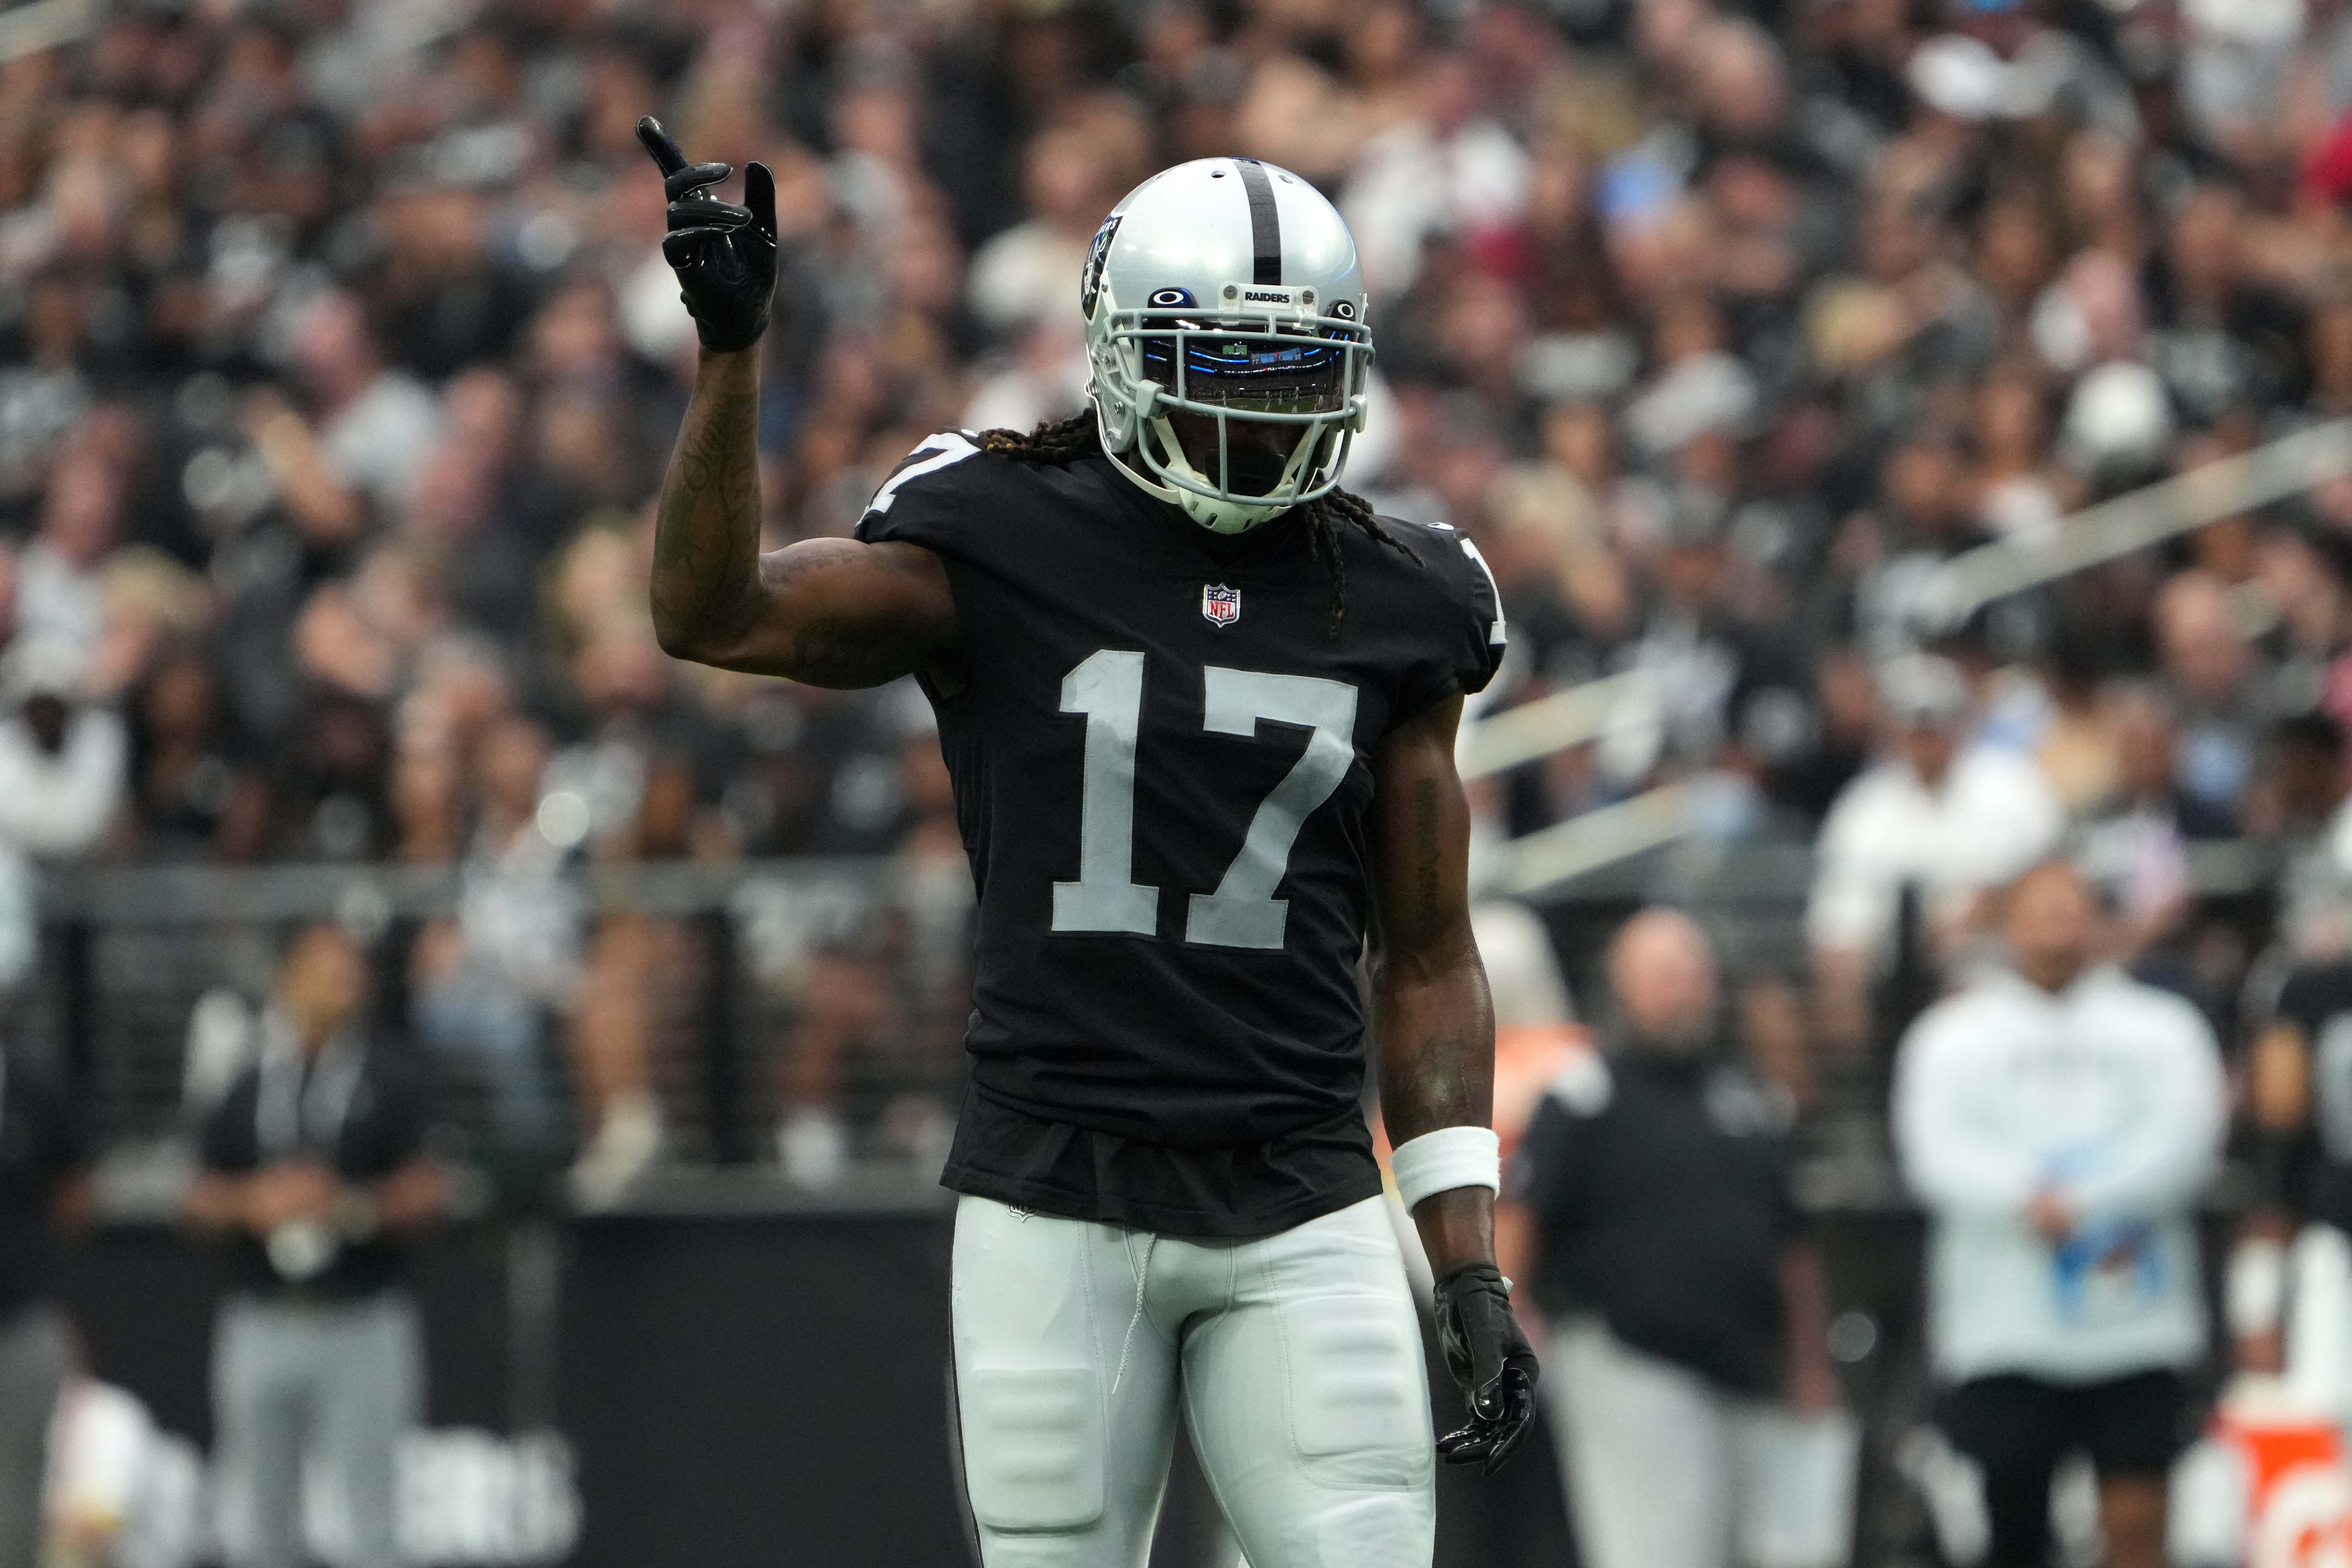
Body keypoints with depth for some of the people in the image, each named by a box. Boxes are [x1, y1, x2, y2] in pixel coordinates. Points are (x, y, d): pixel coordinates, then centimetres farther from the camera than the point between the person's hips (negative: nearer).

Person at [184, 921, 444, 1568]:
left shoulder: (389, 1082, 1)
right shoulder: (244, 1080, 6)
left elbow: (422, 1195, 1)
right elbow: (202, 1200, 9)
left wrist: (353, 1207, -17)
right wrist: (253, 1203, -12)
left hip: (361, 1326, -2)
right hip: (261, 1318, 2)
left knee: (367, 1512, -3)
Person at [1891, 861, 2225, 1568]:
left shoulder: (2161, 1026, 10)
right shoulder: (1951, 1036, 10)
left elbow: (2182, 1138, -6)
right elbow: (1937, 1154, -6)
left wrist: (2078, 1201, -20)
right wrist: (2026, 1200, -24)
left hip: (2134, 1322, 0)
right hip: (2005, 1323, 0)